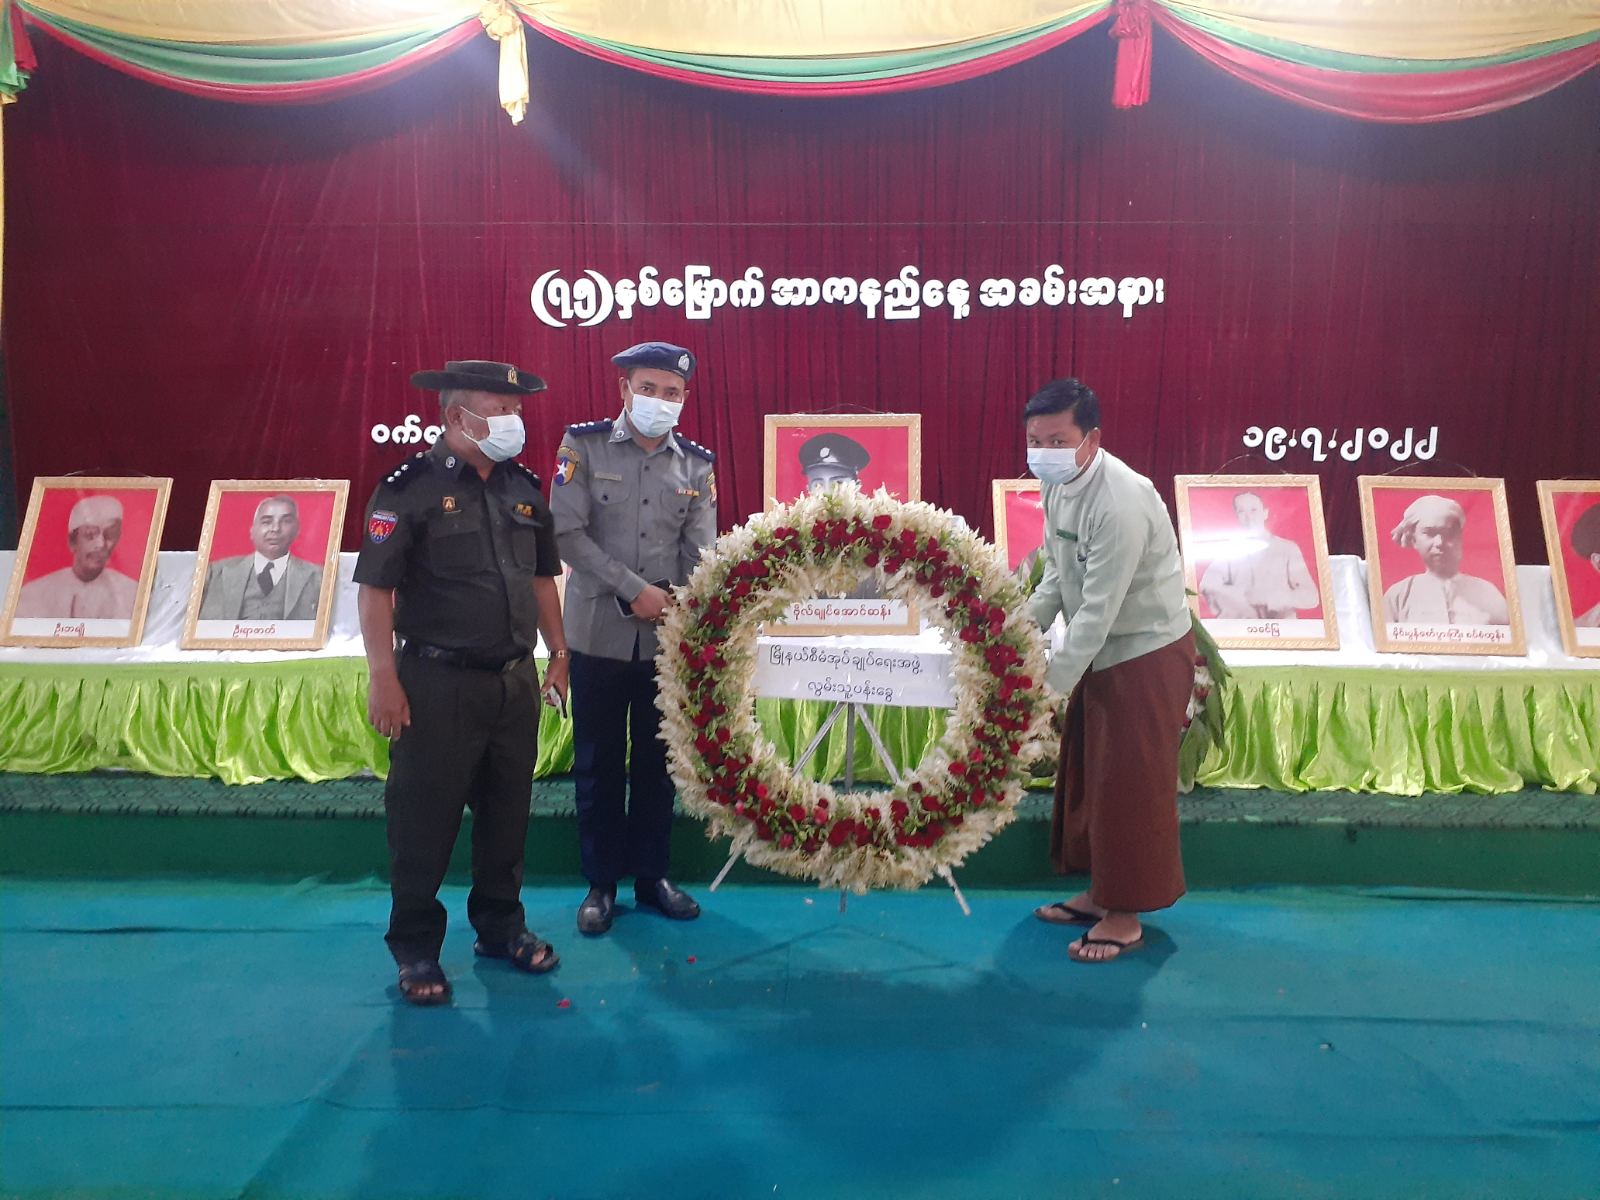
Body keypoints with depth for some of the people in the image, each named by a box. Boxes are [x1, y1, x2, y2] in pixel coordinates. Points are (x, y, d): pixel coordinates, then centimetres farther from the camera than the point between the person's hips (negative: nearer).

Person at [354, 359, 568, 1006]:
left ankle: (500, 926, 34)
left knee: (507, 813, 16)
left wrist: (558, 653, 14)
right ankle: (416, 948, 23)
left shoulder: (525, 486, 8)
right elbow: (374, 588, -12)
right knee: (424, 820, 6)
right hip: (439, 683, -5)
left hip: (515, 680, 6)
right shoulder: (410, 487, -10)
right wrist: (383, 678, -15)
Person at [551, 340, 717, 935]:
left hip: (667, 639, 2)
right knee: (598, 763, 7)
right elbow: (568, 534, -11)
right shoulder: (583, 445, -2)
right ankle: (601, 882, 21)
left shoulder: (697, 463, 5)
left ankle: (652, 875, 26)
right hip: (599, 634, -2)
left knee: (658, 761, 11)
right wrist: (635, 591, -15)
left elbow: (700, 552, 1)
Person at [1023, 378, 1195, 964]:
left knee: (1131, 783, -1)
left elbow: (1099, 608, -29)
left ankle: (1126, 916, 15)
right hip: (1099, 648, 9)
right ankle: (1100, 892, 31)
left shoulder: (1121, 503, -30)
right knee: (1084, 772, 16)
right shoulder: (1059, 483, -2)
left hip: (1147, 653, -9)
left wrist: (1051, 686, -27)